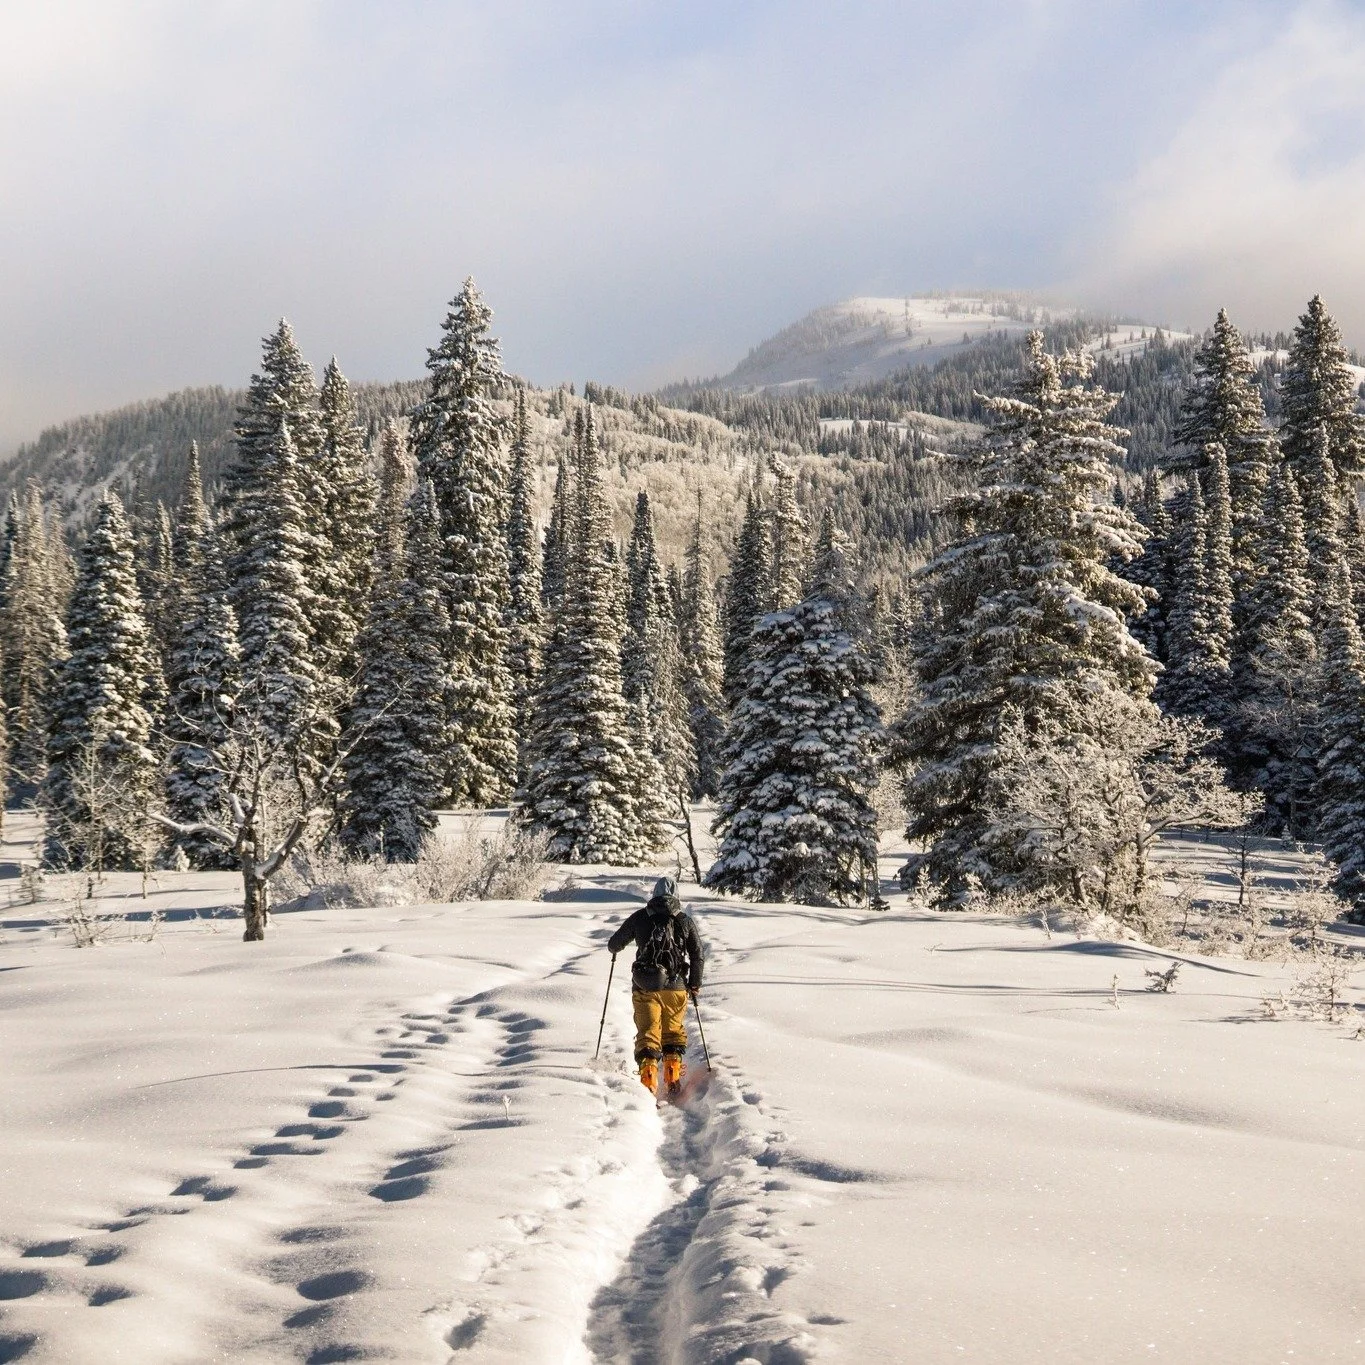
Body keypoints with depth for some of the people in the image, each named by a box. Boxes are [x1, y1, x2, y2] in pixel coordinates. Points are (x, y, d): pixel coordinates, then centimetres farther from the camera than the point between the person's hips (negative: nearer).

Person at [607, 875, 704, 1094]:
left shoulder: (639, 917, 4)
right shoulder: (685, 921, 5)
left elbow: (614, 944, 12)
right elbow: (697, 954, 4)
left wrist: (614, 949, 36)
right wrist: (695, 984, 15)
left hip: (645, 987, -1)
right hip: (676, 986, 1)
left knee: (648, 1031, 2)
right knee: (674, 1030, 18)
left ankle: (648, 1074, -14)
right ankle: (673, 1074, 10)